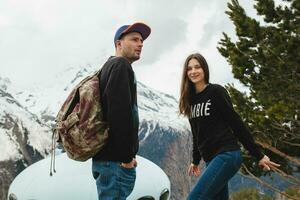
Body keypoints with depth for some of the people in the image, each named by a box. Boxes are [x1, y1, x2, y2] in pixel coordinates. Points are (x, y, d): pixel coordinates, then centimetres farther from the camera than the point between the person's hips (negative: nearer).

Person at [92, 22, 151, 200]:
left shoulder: (110, 66, 23)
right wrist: (127, 156, -17)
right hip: (116, 159, -10)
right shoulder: (121, 65, -8)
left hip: (107, 157, 10)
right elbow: (119, 112, -21)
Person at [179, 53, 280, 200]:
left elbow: (236, 123, -9)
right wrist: (195, 160, 25)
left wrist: (258, 155, -8)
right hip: (211, 160, 7)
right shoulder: (191, 99, 12)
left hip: (227, 155, -7)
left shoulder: (216, 91, -8)